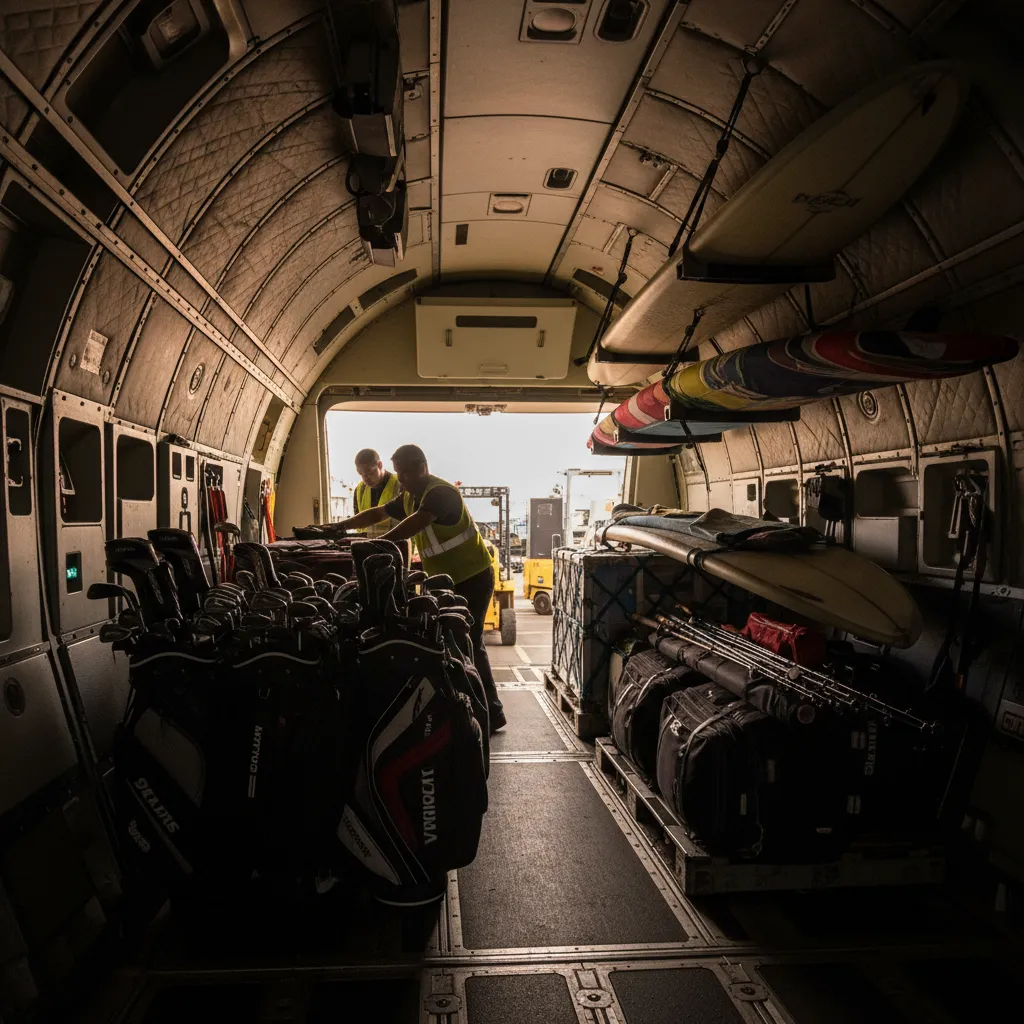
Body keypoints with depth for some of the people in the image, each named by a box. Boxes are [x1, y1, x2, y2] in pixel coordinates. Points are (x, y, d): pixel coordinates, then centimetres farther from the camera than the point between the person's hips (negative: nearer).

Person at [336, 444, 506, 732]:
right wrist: (340, 527, 6)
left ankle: (491, 714, 1)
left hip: (472, 577, -10)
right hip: (448, 579, 10)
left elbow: (417, 523, -35)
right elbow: (378, 513, 15)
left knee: (468, 644, -9)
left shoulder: (441, 492, -21)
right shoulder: (409, 497, 9)